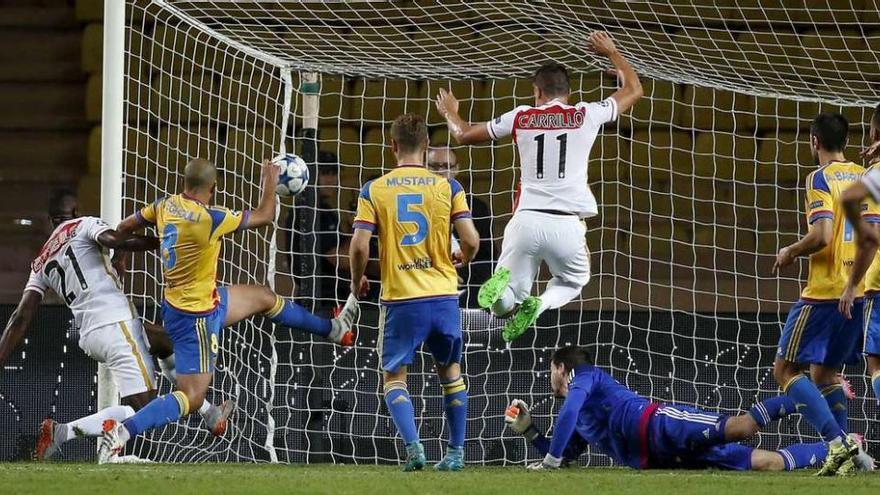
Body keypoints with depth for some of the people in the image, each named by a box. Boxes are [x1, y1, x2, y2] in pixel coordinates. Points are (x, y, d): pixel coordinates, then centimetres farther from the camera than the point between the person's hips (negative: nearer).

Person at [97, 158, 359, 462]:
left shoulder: (165, 207, -6)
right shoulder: (210, 219, -26)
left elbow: (125, 228, 9)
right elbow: (265, 216, -12)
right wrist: (270, 180, 4)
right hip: (196, 317, -10)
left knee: (264, 297, 27)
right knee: (192, 397, -9)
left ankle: (333, 330, 46)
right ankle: (122, 431, -21)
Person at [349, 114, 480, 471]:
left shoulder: (373, 190, -2)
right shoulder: (448, 187, 0)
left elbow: (359, 246, -8)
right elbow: (471, 240, -5)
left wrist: (357, 281, 12)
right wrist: (461, 259, 19)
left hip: (398, 298, -2)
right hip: (443, 295, 2)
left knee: (394, 378, 8)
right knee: (450, 373, 19)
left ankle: (413, 447, -12)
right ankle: (456, 452, 19)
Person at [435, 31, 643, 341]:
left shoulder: (520, 118, 8)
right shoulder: (586, 116, 6)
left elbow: (464, 135, 20)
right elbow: (634, 91, 23)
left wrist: (450, 113, 42)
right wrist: (612, 54, 38)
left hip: (527, 220, 0)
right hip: (567, 224, 0)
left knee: (502, 305, 12)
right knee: (573, 282, 29)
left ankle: (503, 285, -27)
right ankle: (540, 304, -7)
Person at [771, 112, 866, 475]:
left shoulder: (821, 179, -10)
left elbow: (821, 236, -21)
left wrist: (791, 253, -4)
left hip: (826, 291, -8)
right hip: (860, 291, 8)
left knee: (785, 370, -2)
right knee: (826, 372, 20)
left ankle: (838, 443, -18)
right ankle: (842, 458, 9)